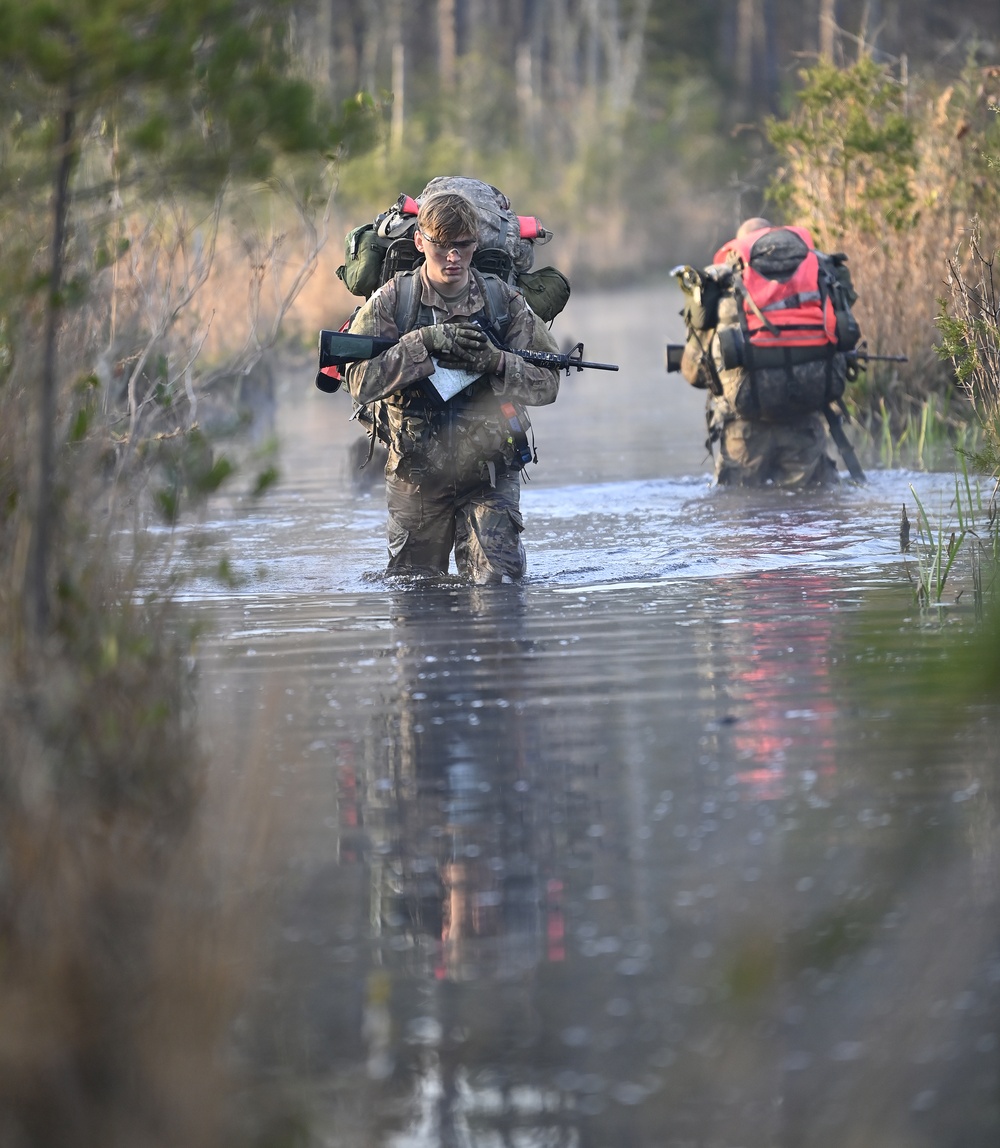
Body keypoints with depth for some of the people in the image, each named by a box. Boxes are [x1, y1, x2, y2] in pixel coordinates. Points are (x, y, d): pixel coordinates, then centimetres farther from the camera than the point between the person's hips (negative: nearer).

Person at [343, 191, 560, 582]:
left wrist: (496, 362, -22)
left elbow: (546, 384, -3)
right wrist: (425, 342, -26)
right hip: (415, 475, 0)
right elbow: (360, 381, -17)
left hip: (490, 474, 0)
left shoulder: (504, 300, -2)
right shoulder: (392, 300, -5)